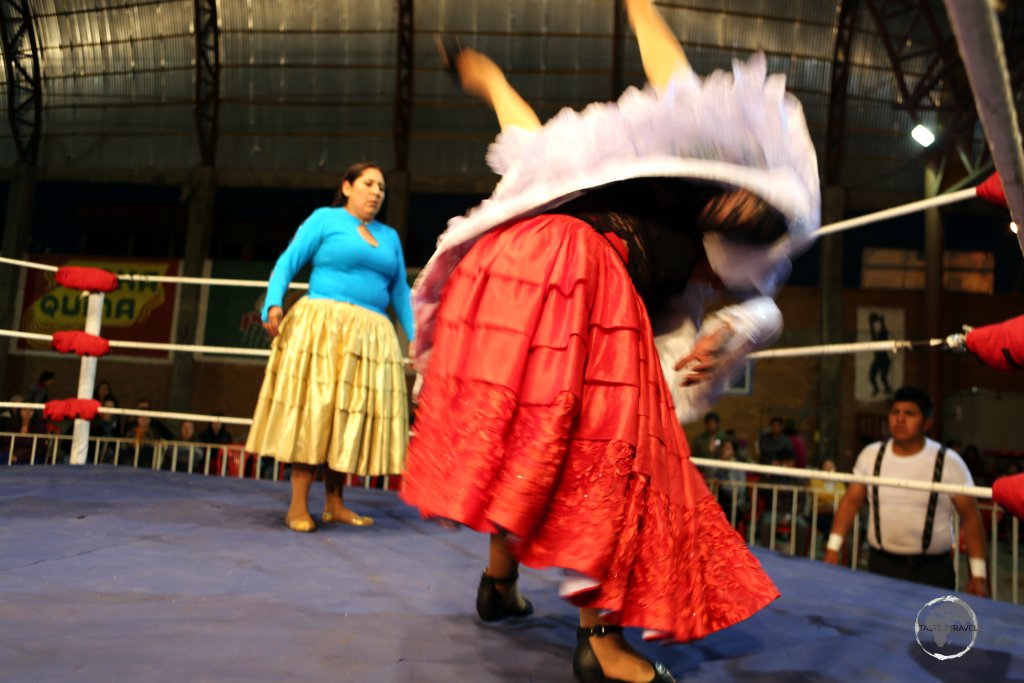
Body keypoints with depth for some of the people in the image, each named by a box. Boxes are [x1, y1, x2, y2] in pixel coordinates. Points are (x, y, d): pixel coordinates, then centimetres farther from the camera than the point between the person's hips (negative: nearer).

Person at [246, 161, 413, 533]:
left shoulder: (389, 236, 20)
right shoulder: (325, 219, 6)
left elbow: (400, 292, 19)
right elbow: (288, 262, -1)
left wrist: (415, 338, 11)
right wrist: (274, 302, -18)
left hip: (371, 335, 5)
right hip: (322, 325, -5)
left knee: (352, 413, 4)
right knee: (311, 409, -7)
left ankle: (335, 504, 13)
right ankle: (298, 504, 0)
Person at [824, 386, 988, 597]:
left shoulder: (948, 462, -5)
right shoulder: (871, 455, 2)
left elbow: (970, 517, -2)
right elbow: (851, 502, 6)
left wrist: (978, 574, -4)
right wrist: (833, 547, 0)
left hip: (933, 571, -2)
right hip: (881, 565, 2)